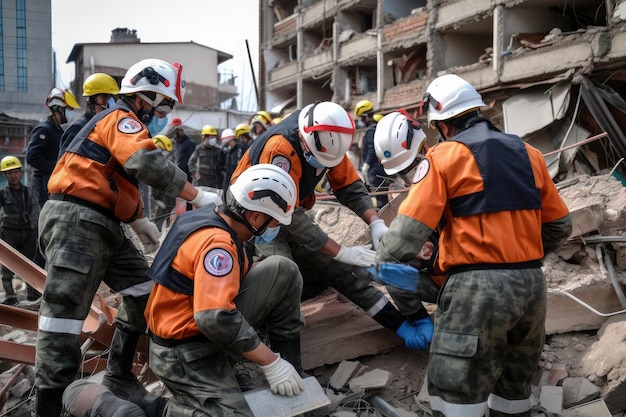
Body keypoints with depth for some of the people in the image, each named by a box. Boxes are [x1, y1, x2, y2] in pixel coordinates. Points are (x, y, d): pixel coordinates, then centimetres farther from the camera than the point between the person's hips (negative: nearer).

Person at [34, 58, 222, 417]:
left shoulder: (125, 124, 26)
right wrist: (198, 196, -22)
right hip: (76, 221, -10)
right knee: (65, 316, -10)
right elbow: (148, 163, -25)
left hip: (102, 225, 10)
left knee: (144, 294, 11)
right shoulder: (121, 119, -6)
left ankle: (119, 377, 21)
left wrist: (139, 222, 17)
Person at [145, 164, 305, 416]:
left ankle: (290, 369, 7)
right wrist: (271, 363, -25)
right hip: (186, 354, -9)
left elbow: (238, 277, 17)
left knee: (282, 272, -1)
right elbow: (215, 319, -35)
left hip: (204, 323, 9)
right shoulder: (217, 243, -26)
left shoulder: (212, 219, 1)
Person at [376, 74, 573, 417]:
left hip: (478, 286, -7)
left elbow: (410, 226, -11)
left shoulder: (443, 157, -5)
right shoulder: (529, 154, 12)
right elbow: (559, 226, 16)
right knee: (514, 384, 23)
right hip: (532, 284, 7)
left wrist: (387, 264, 2)